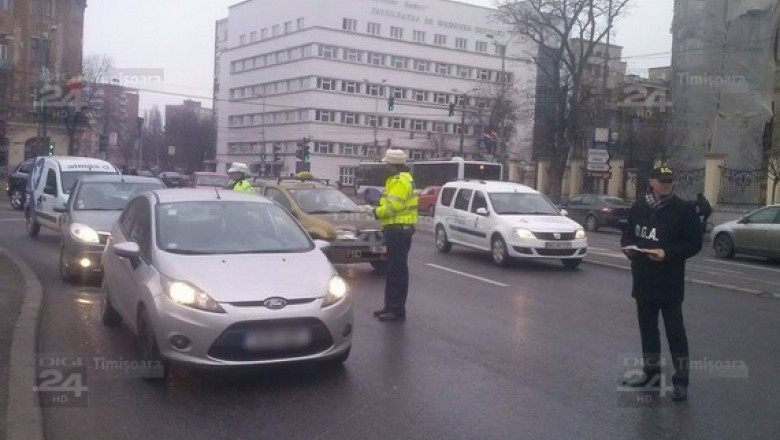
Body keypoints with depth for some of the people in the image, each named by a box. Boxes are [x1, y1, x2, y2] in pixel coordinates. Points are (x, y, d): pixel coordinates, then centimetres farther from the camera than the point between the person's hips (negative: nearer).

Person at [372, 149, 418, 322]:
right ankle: (390, 306, 25)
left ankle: (397, 311, -3)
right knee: (393, 270, 16)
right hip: (398, 229, 11)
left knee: (397, 271, -7)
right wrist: (379, 208, 4)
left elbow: (392, 206, -23)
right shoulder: (401, 179, 18)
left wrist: (376, 212, -7)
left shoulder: (400, 181, -17)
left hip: (398, 230, -11)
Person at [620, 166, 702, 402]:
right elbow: (627, 234, 17)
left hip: (670, 283, -5)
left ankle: (681, 379, 8)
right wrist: (627, 246, -5)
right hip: (643, 280, 5)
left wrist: (668, 253, -21)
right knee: (647, 327, 15)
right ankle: (651, 371, 29)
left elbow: (694, 243, -8)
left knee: (675, 331, 0)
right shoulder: (639, 207, 8)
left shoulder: (683, 209, -6)